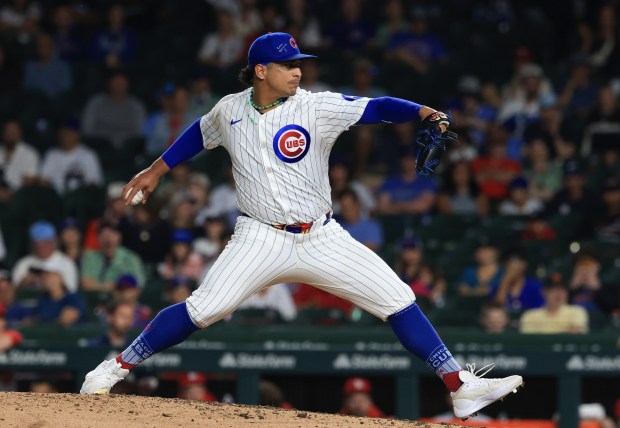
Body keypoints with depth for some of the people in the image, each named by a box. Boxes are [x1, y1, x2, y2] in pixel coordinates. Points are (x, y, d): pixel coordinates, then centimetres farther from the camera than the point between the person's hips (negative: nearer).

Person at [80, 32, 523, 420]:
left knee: (399, 300, -7)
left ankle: (461, 386, 0)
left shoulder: (316, 107, -6)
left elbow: (375, 108, -16)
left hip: (321, 240, 1)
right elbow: (200, 134, 23)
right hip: (262, 240, -1)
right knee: (204, 308, -18)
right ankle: (116, 368, -3)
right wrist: (156, 170, 27)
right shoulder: (230, 111, 2)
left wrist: (425, 113, -31)